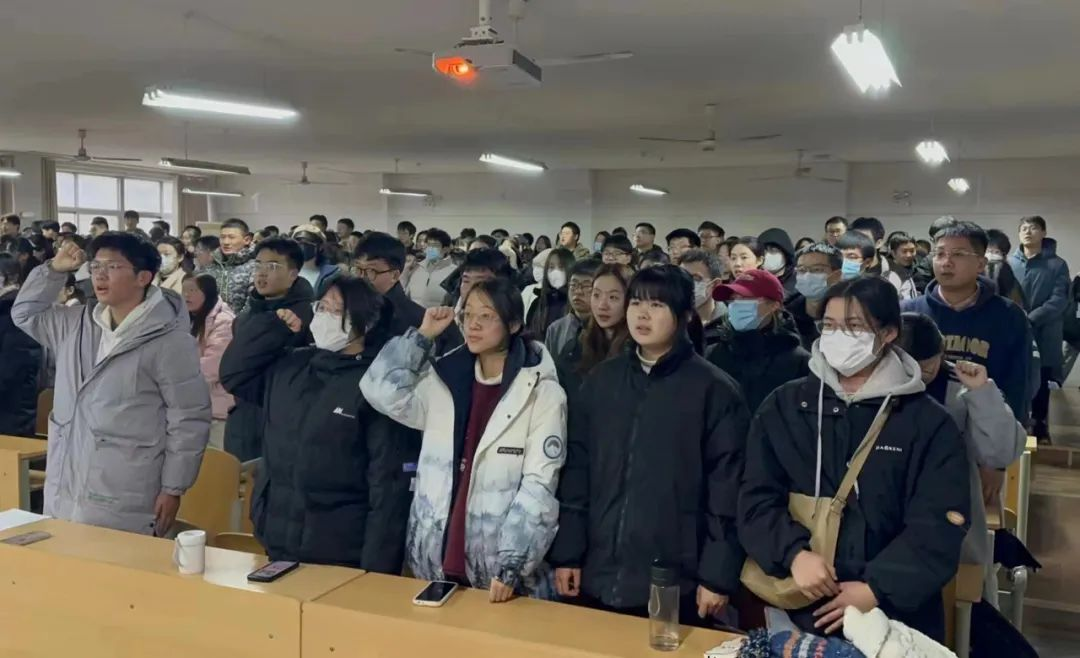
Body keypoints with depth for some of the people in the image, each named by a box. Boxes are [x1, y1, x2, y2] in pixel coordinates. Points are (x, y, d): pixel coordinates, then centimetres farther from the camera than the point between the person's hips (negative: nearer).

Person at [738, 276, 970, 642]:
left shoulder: (928, 422, -3)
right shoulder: (783, 406, 1)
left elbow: (938, 526, -8)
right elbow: (756, 500, -3)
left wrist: (877, 589, -18)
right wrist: (793, 553, -19)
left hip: (895, 614, -1)